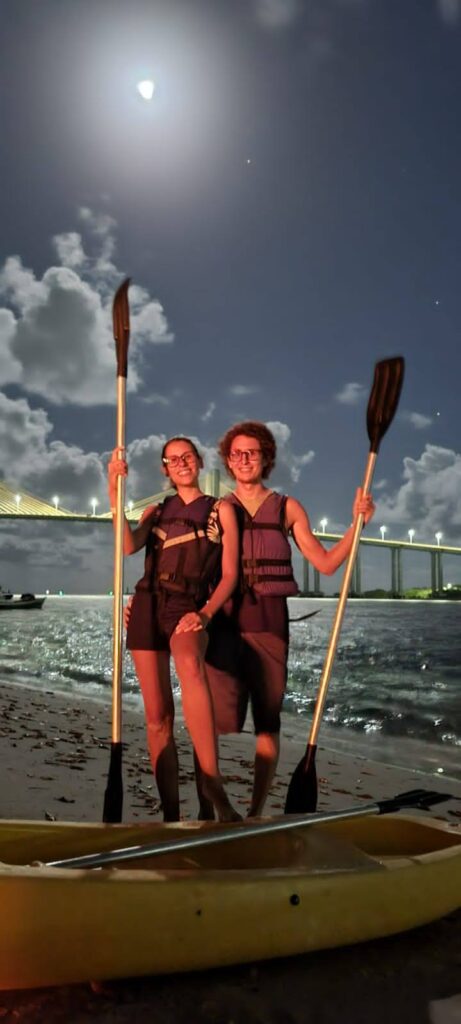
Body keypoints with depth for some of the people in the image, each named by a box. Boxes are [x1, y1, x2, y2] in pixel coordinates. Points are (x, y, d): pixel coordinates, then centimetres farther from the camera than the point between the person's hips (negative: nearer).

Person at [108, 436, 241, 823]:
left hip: (189, 608, -3)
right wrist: (114, 493, -11)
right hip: (147, 606, 3)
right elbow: (128, 545, -3)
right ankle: (170, 814, 11)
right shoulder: (156, 511, 18)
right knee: (157, 715, 1)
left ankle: (212, 779, -36)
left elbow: (229, 574, 2)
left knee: (190, 666, -38)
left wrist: (205, 613, -14)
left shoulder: (221, 510, 9)